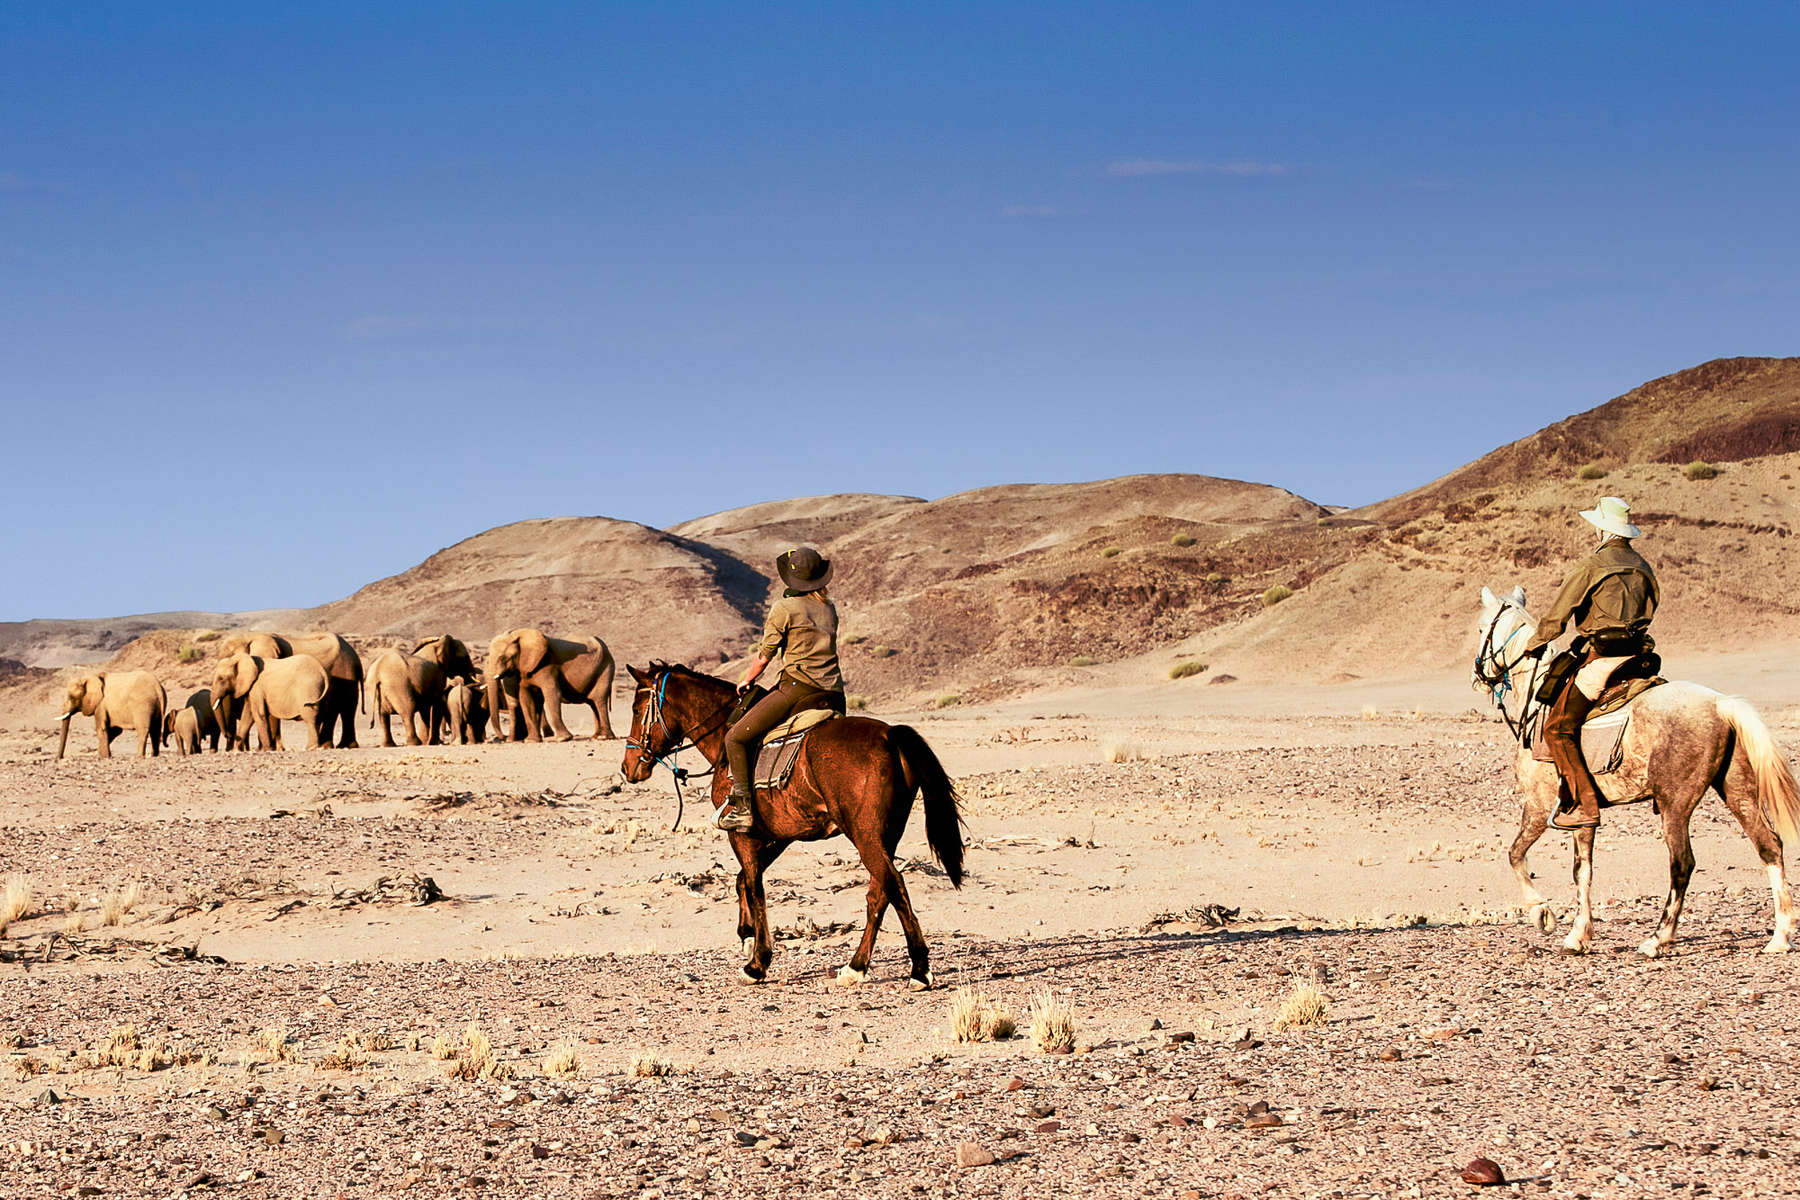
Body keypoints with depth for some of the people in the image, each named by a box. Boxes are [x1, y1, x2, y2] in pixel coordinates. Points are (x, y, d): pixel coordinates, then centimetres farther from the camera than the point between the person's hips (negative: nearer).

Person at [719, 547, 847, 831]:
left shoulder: (785, 608, -4)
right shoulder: (829, 608, 15)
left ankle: (742, 807, -11)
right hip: (834, 694, 7)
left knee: (736, 738, -2)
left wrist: (747, 681, 19)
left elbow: (763, 656, 0)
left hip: (797, 689, -7)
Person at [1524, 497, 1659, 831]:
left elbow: (1557, 614, -5)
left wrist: (1537, 642, 13)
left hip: (1601, 656, -9)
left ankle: (1584, 805, -15)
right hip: (1635, 651, 9)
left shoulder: (1591, 566, -9)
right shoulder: (1641, 566, 14)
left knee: (1557, 728, -7)